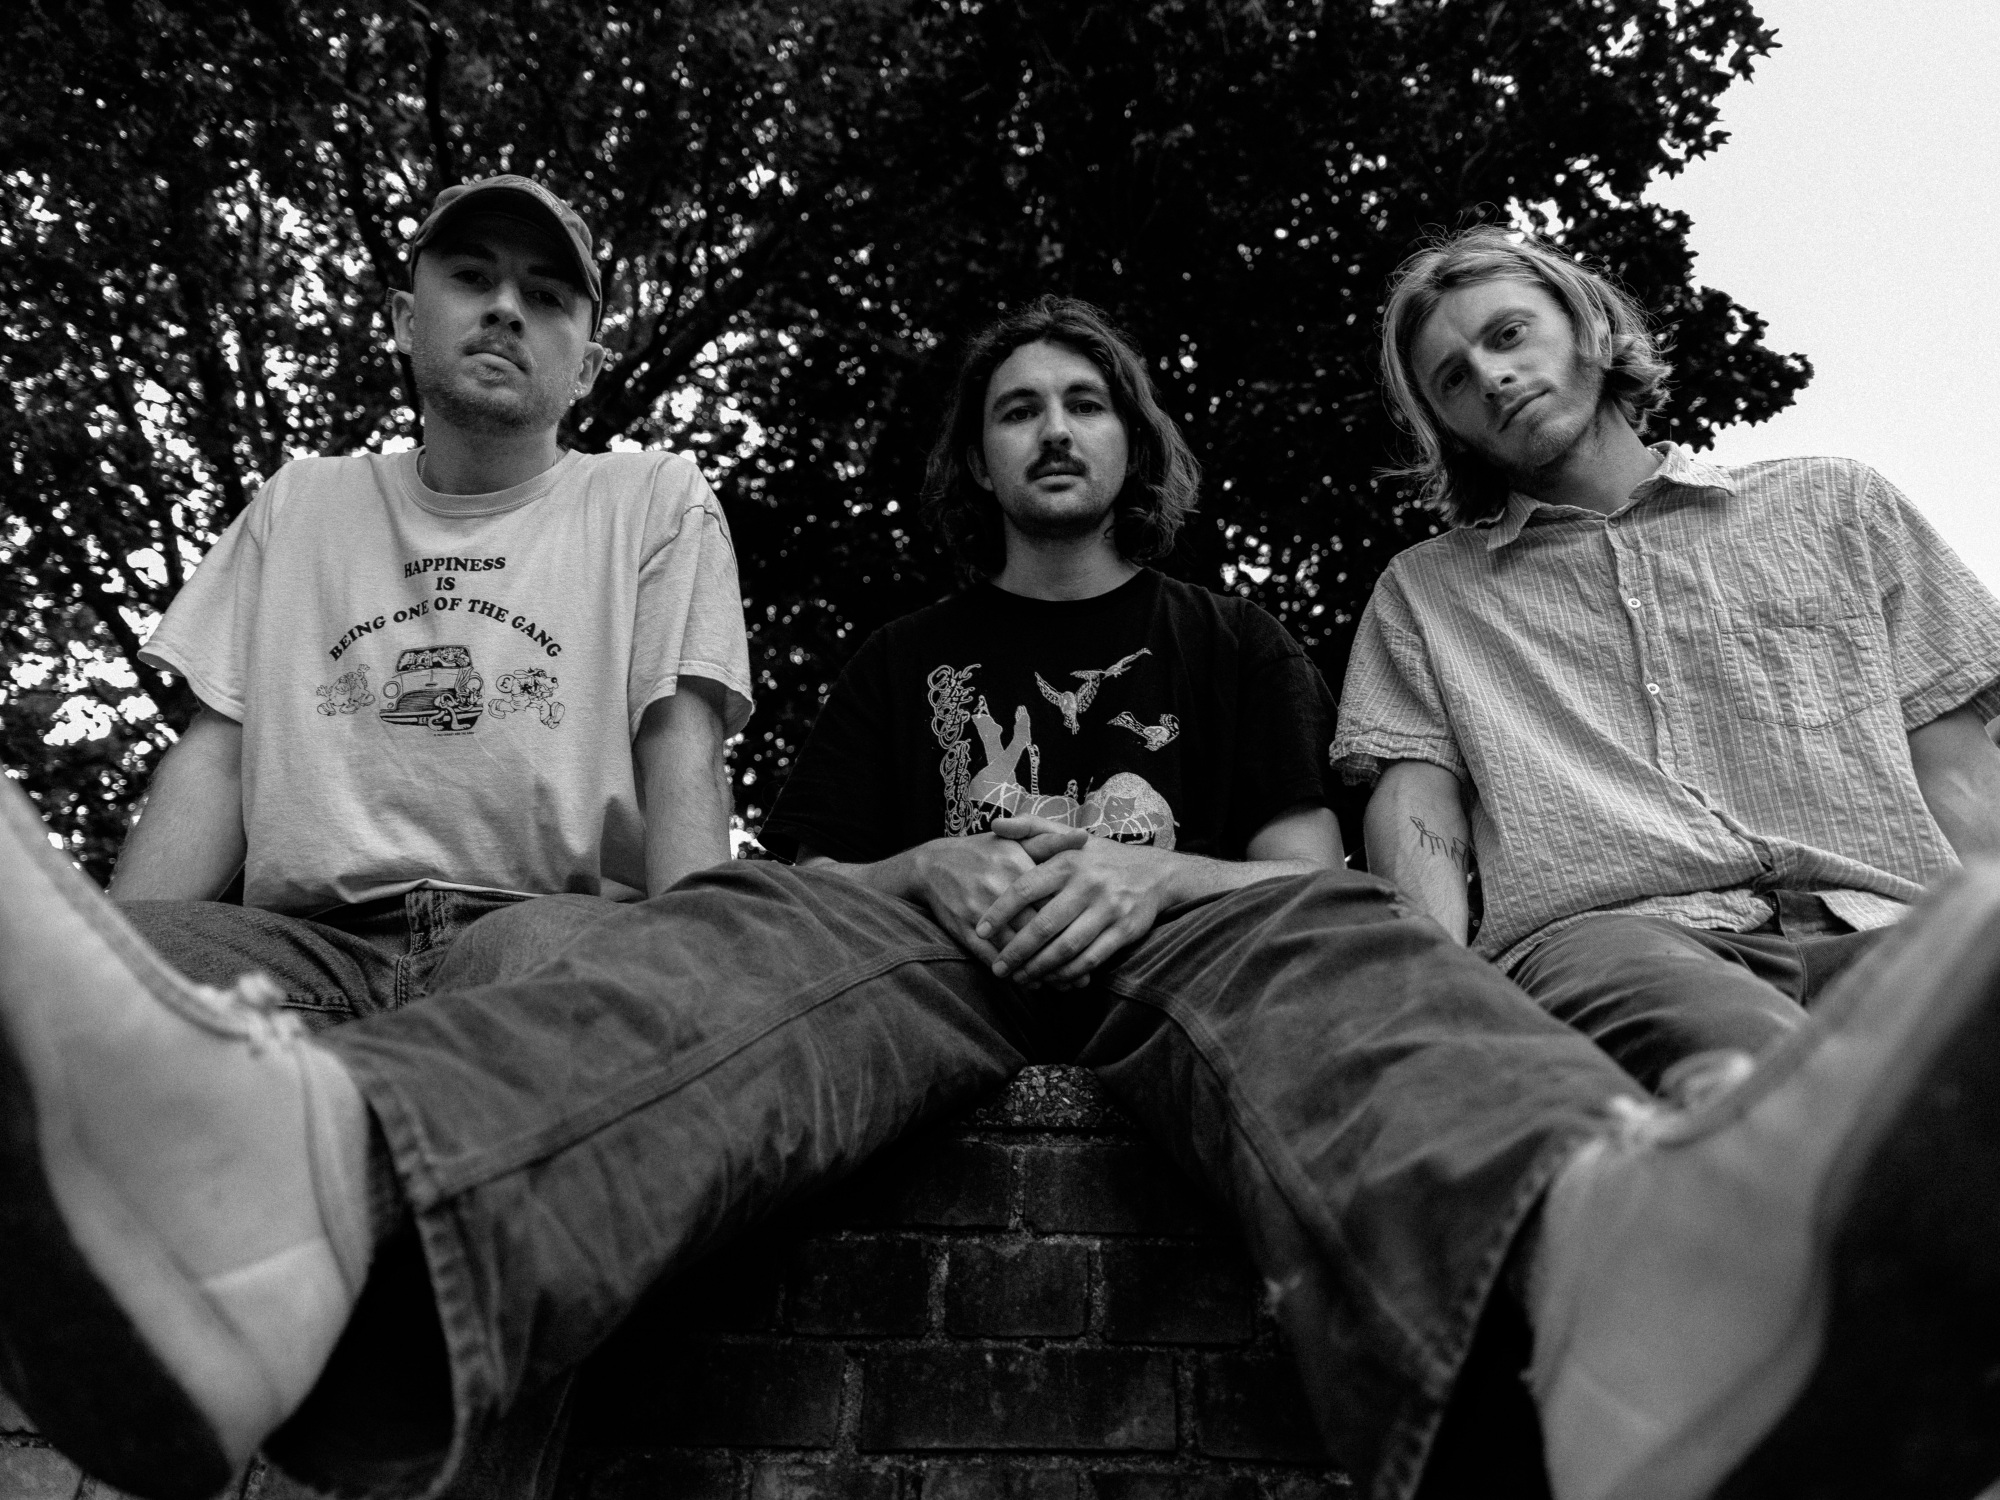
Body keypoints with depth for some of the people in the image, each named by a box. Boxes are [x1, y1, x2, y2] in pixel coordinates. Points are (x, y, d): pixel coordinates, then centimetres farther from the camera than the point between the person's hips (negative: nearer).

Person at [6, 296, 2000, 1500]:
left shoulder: (1230, 643, 26)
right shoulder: (905, 661, 29)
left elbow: (1307, 865, 12)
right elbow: (816, 854, 16)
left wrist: (1140, 862, -11)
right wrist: (950, 866, -8)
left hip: (1178, 917, 0)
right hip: (931, 912, 1)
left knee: (1324, 951, -36)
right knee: (751, 929, -33)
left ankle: (1613, 1252, -76)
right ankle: (319, 1174, -69)